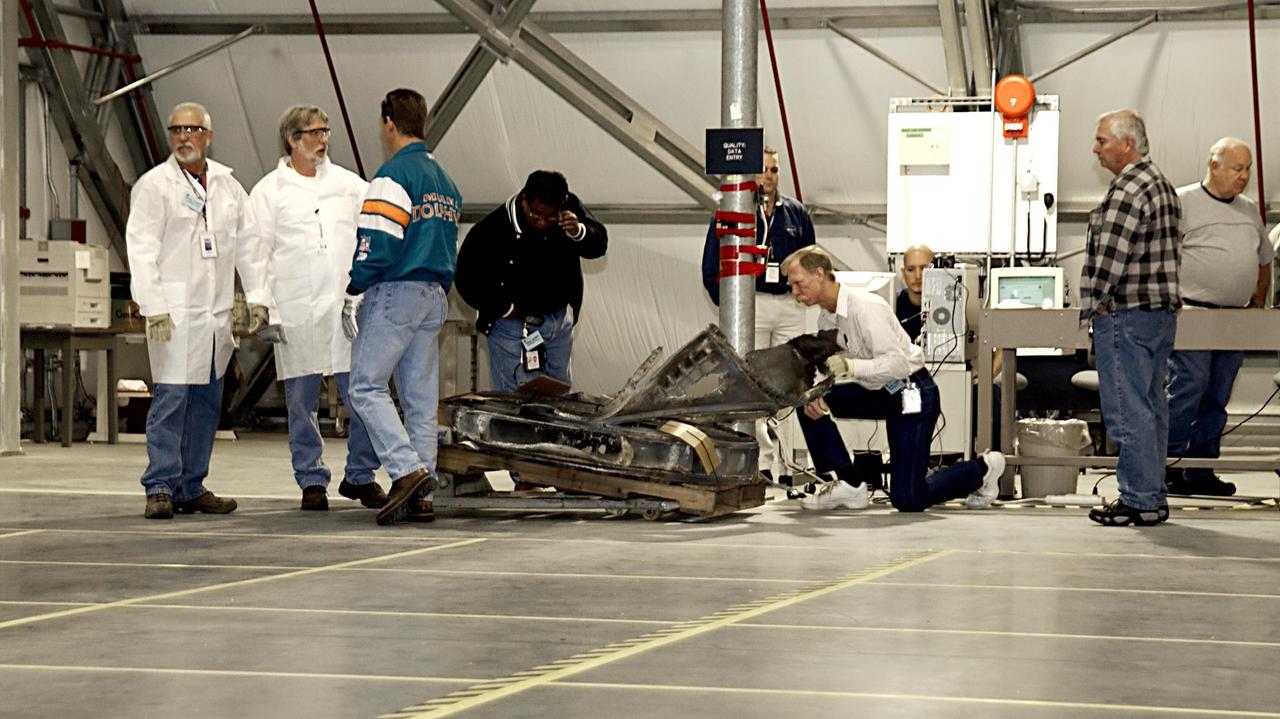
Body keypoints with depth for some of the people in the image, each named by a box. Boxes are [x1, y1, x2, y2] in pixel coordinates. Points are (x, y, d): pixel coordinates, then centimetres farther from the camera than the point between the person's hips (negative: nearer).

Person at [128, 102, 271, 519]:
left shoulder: (227, 184, 13)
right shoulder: (154, 185, -3)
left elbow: (247, 243, 17)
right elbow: (142, 250, -9)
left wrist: (257, 296, 9)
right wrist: (154, 308, -17)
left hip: (217, 312, 6)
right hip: (174, 313, -6)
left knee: (206, 402, 8)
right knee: (170, 399, -10)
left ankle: (192, 488, 14)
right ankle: (160, 489, -7)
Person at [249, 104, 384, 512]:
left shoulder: (349, 184, 13)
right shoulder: (269, 191, 6)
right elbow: (259, 256, 3)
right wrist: (265, 312, -4)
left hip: (348, 306, 2)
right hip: (297, 312, -2)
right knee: (302, 400, 3)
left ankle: (360, 476, 9)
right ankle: (311, 481, 12)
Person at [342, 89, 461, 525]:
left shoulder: (393, 175, -11)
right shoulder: (445, 181, 18)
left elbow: (377, 242, -16)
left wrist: (353, 295, -7)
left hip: (395, 293, -8)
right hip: (434, 299, 8)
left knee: (367, 387, -5)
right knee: (421, 397, 7)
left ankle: (407, 469, -19)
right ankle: (421, 496, 6)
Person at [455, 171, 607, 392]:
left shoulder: (571, 208, -11)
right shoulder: (493, 229, -24)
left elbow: (599, 245, -3)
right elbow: (467, 280, -15)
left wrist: (579, 232, -25)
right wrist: (504, 309, -12)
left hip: (560, 320, 5)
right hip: (514, 324, -5)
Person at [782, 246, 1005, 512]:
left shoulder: (864, 308, -24)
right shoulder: (826, 319, 3)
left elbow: (898, 363, -29)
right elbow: (831, 369, 7)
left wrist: (850, 366, -40)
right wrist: (814, 395, -15)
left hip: (912, 393, -8)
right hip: (879, 393, 8)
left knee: (907, 499, -10)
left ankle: (981, 469, 15)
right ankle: (849, 485, -1)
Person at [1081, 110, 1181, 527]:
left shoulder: (1127, 191, -17)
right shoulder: (1162, 185, 16)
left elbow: (1111, 256, -20)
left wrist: (1097, 304, -8)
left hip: (1126, 316, -10)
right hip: (1163, 311, 10)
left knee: (1127, 411, -7)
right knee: (1152, 406, 13)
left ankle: (1140, 501, -6)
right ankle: (1152, 497, 17)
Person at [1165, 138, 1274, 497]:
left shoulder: (1249, 210, 18)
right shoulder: (1182, 202, -2)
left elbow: (1264, 260, 27)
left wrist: (1258, 302, 15)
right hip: (1192, 315, -6)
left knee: (1217, 397, 6)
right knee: (1189, 386, -14)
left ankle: (1201, 471, 11)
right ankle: (1167, 465, -9)